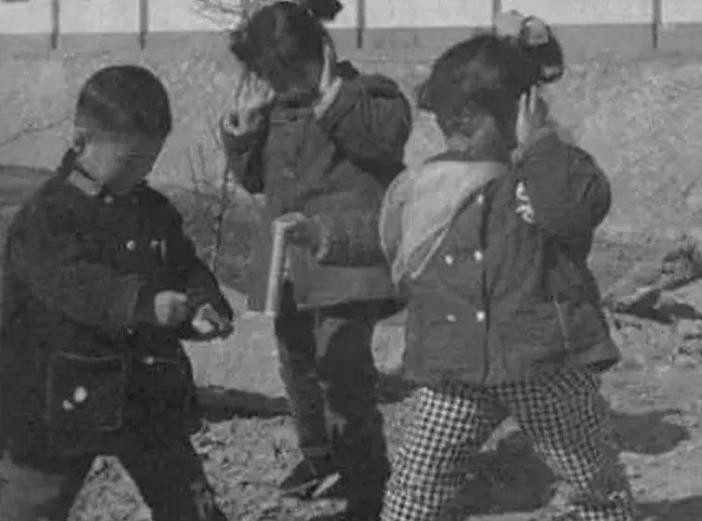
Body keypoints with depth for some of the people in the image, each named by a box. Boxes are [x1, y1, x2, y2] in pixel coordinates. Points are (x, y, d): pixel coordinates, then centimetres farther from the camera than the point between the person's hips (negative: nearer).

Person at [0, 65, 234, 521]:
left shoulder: (156, 211, 7)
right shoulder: (46, 215, -13)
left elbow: (188, 270, 8)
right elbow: (73, 283, -28)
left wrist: (203, 309, -17)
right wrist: (145, 302, -44)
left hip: (150, 394, 5)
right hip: (59, 402, -5)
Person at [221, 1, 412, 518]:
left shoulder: (367, 93, -6)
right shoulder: (276, 107, 14)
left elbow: (389, 134, -27)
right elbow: (253, 177, 20)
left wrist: (332, 96, -26)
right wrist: (243, 125, 5)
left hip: (347, 259, -8)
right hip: (290, 262, 8)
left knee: (342, 368, -17)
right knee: (298, 363, 18)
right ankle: (320, 459, 39)